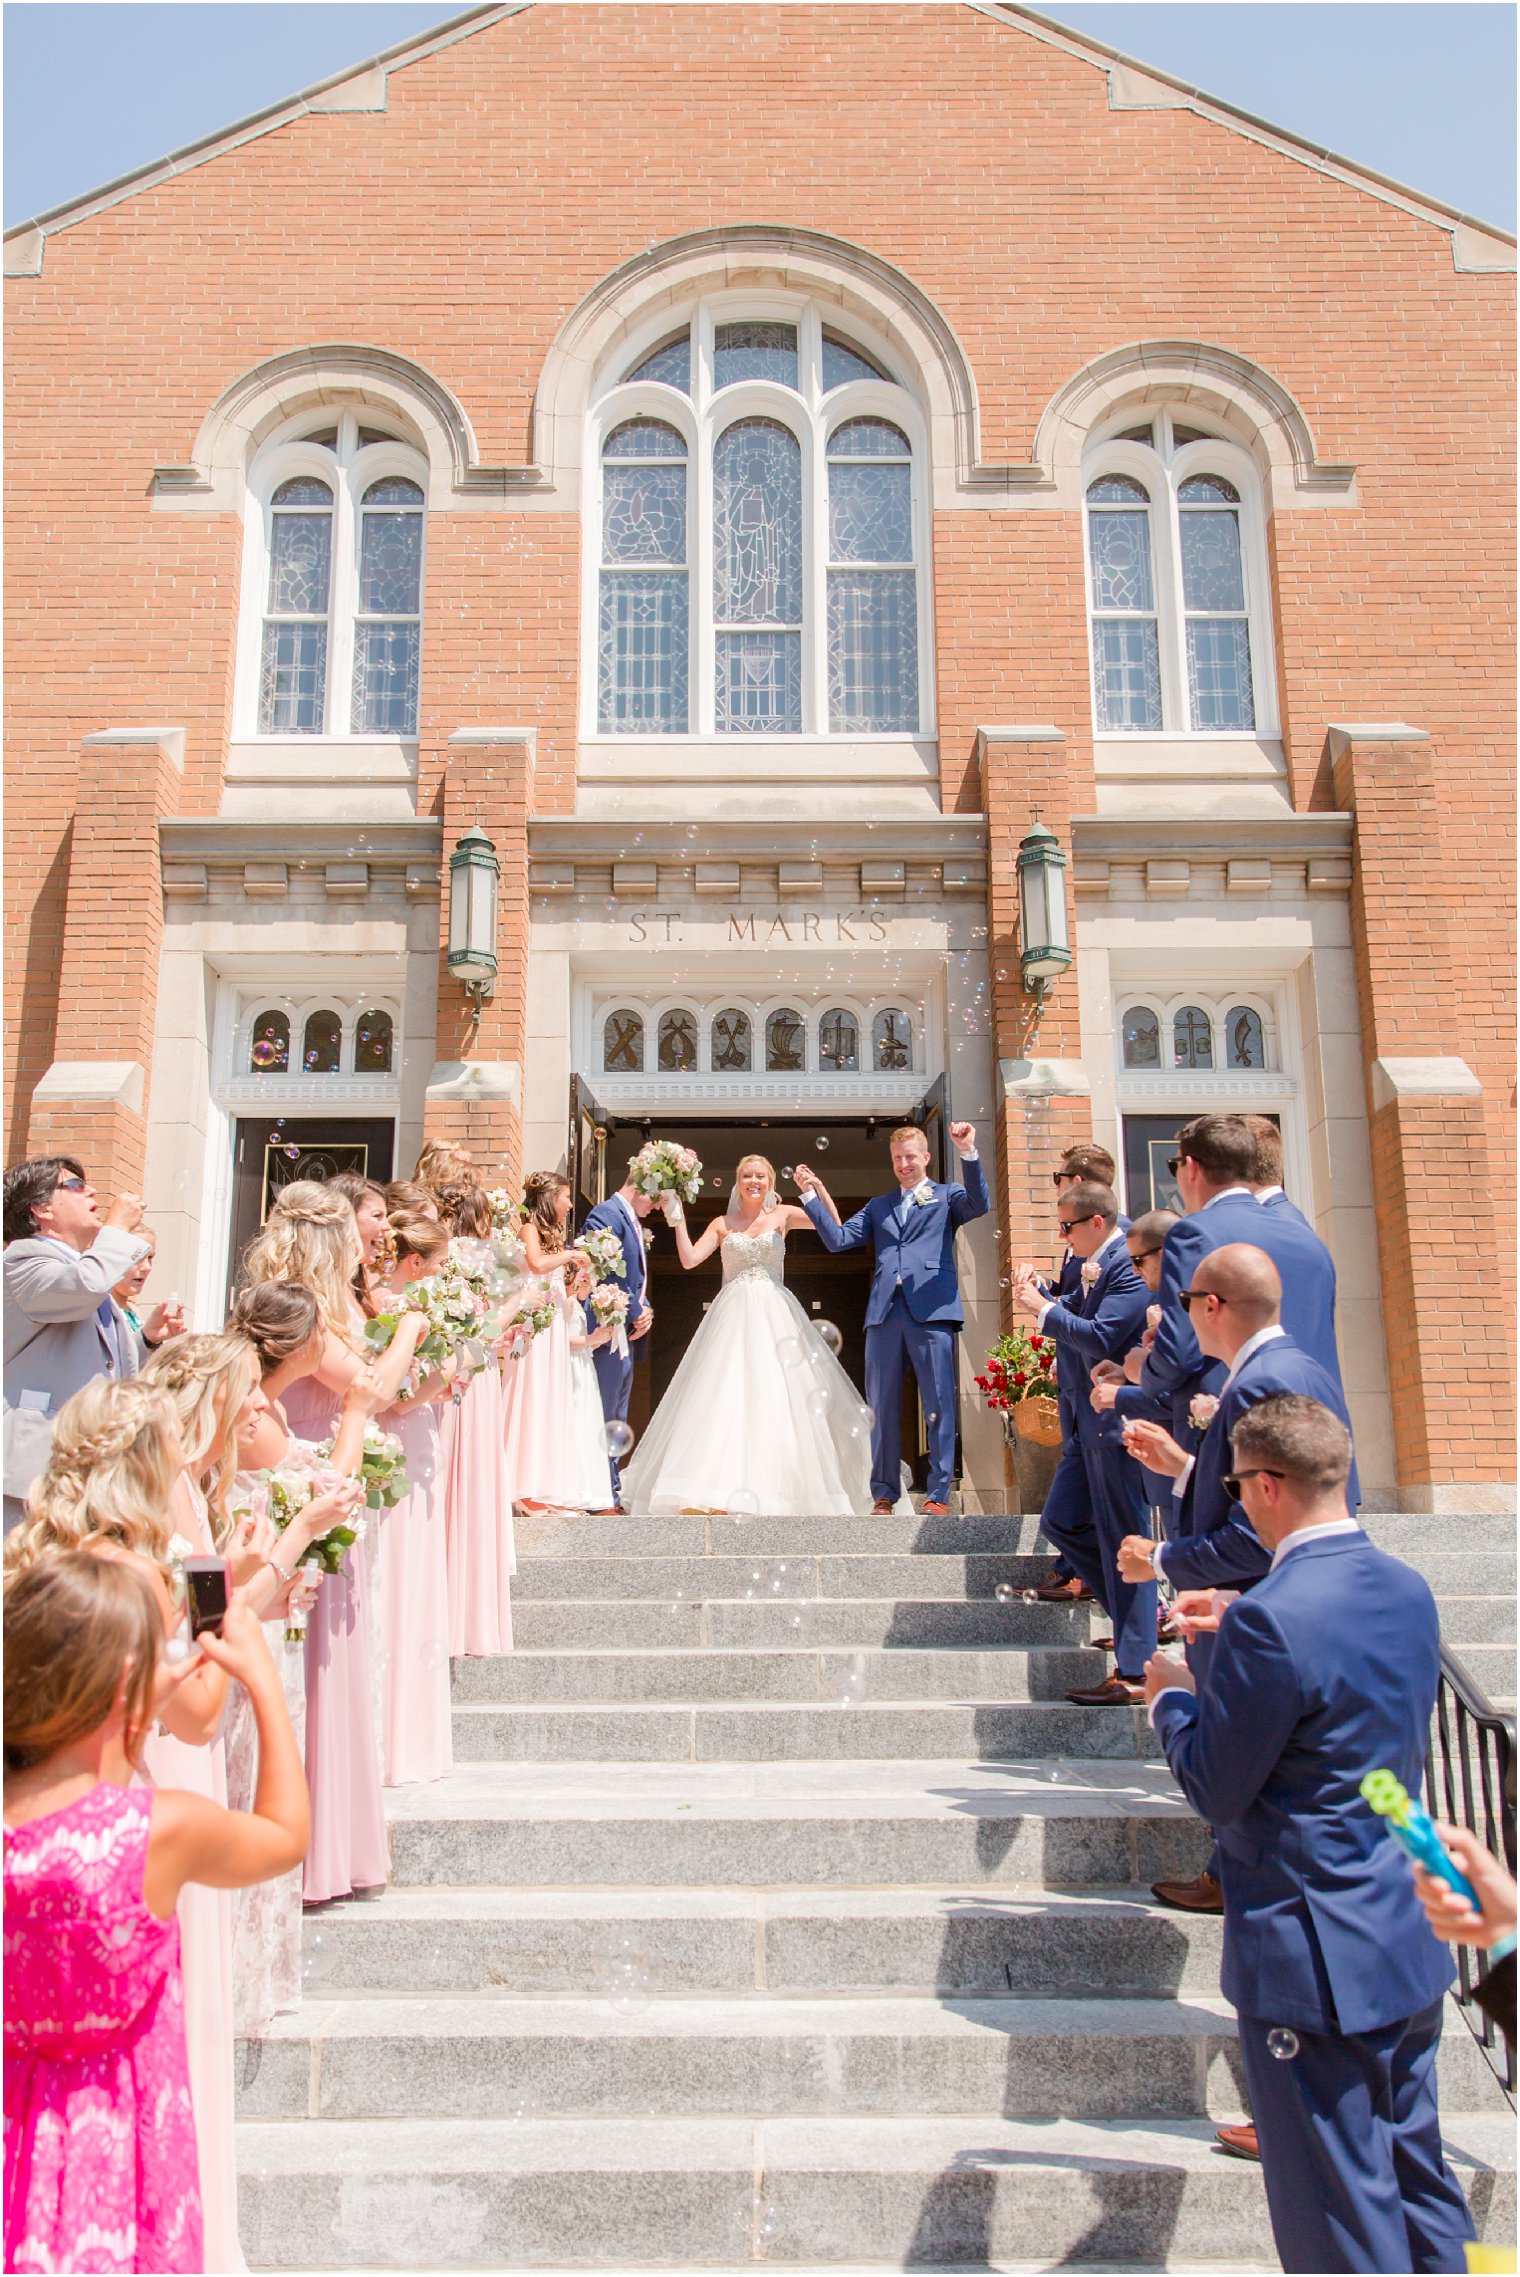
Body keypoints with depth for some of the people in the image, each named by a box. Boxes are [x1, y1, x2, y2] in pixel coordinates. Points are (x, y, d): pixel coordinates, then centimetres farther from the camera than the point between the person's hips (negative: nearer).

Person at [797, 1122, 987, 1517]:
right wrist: (812, 1196, 8)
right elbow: (837, 1239, 15)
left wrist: (968, 1154, -20)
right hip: (885, 1313, 4)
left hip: (932, 1310, -4)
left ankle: (939, 1495, 4)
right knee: (882, 1409, 6)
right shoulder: (878, 1207, 23)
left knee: (938, 1406, -3)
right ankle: (884, 1494, 14)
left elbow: (980, 1205, -8)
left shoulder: (947, 1196, 13)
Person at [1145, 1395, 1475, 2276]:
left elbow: (1216, 1790, -18)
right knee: (1419, 2179, 23)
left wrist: (1173, 1699, 0)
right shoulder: (1408, 1590, 0)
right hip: (1413, 1935, 8)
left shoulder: (1272, 1619, -27)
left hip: (1319, 1959, -8)